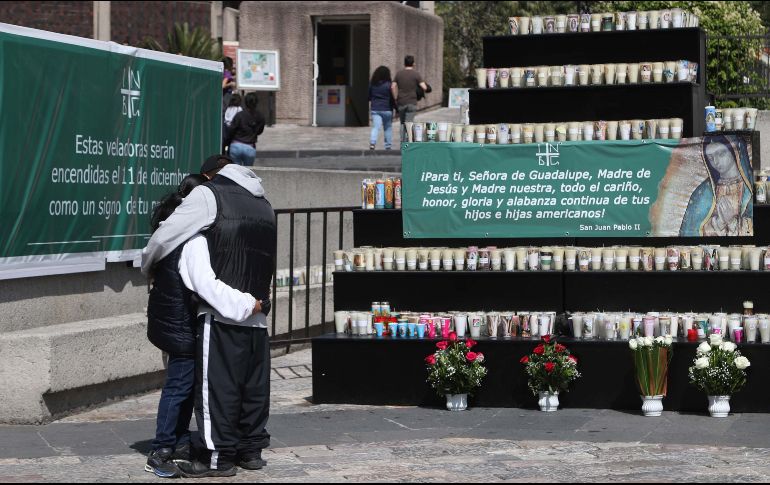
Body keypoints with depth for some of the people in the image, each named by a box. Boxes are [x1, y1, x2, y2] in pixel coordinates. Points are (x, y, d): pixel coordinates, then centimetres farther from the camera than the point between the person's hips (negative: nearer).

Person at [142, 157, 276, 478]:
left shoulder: (209, 194, -2)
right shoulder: (263, 205, 19)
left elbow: (165, 235, -3)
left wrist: (147, 265, 13)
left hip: (222, 312, -7)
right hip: (257, 313, 7)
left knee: (217, 385, -2)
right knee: (254, 383, 13)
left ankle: (219, 456, 0)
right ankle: (252, 449, 20)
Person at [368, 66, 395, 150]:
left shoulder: (371, 84, 1)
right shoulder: (388, 85, -10)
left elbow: (368, 97, 8)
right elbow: (392, 98, -7)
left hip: (375, 109, 2)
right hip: (387, 109, -2)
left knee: (375, 127, -1)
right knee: (388, 128, 11)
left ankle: (372, 142, -24)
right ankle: (388, 146, 14)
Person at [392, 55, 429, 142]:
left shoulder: (399, 74, 5)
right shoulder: (416, 74, -5)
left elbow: (393, 87, 0)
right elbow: (424, 87, -12)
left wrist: (396, 99, 8)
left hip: (401, 102, 3)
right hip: (411, 102, -3)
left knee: (402, 123, 16)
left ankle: (402, 141, 11)